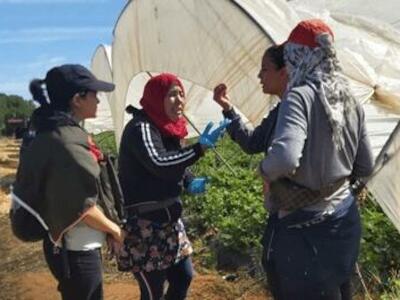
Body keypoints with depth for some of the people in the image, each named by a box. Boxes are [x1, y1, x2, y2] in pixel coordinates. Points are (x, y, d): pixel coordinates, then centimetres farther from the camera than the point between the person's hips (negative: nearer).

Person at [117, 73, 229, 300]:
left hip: (168, 220, 9)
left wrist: (189, 182, 1)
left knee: (183, 277, 16)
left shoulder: (168, 128, 9)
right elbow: (159, 165, -33)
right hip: (144, 226, -9)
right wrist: (201, 147, -33)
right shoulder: (140, 128, -17)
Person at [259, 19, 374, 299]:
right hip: (345, 219, 8)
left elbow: (284, 158, -35)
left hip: (303, 228, -7)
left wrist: (265, 170, -15)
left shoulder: (300, 97, -20)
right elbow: (365, 166, 10)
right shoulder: (350, 99, 3)